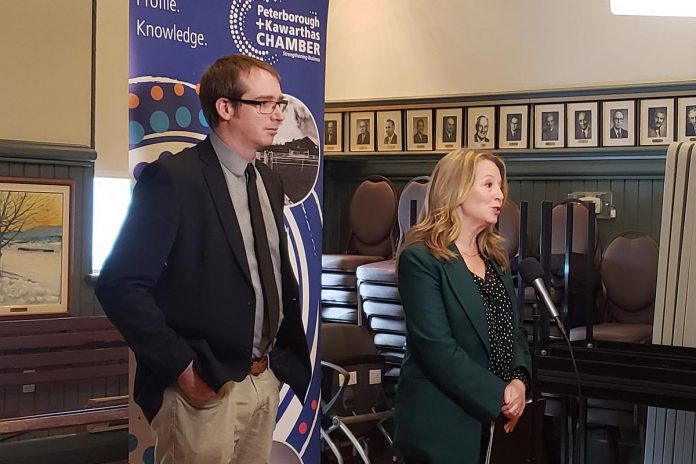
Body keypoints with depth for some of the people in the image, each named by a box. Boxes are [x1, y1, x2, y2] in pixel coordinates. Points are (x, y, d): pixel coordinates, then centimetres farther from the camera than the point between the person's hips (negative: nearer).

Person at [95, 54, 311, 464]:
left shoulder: (269, 182, 12)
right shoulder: (173, 178, -13)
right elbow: (120, 286, -18)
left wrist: (287, 358, 10)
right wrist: (182, 368, -18)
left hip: (265, 381, 7)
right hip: (205, 390, -7)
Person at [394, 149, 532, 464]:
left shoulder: (495, 257, 13)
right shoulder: (421, 258, -12)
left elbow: (514, 329, 12)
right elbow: (437, 348, -19)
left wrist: (519, 379, -7)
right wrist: (498, 395, -18)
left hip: (495, 421, 7)